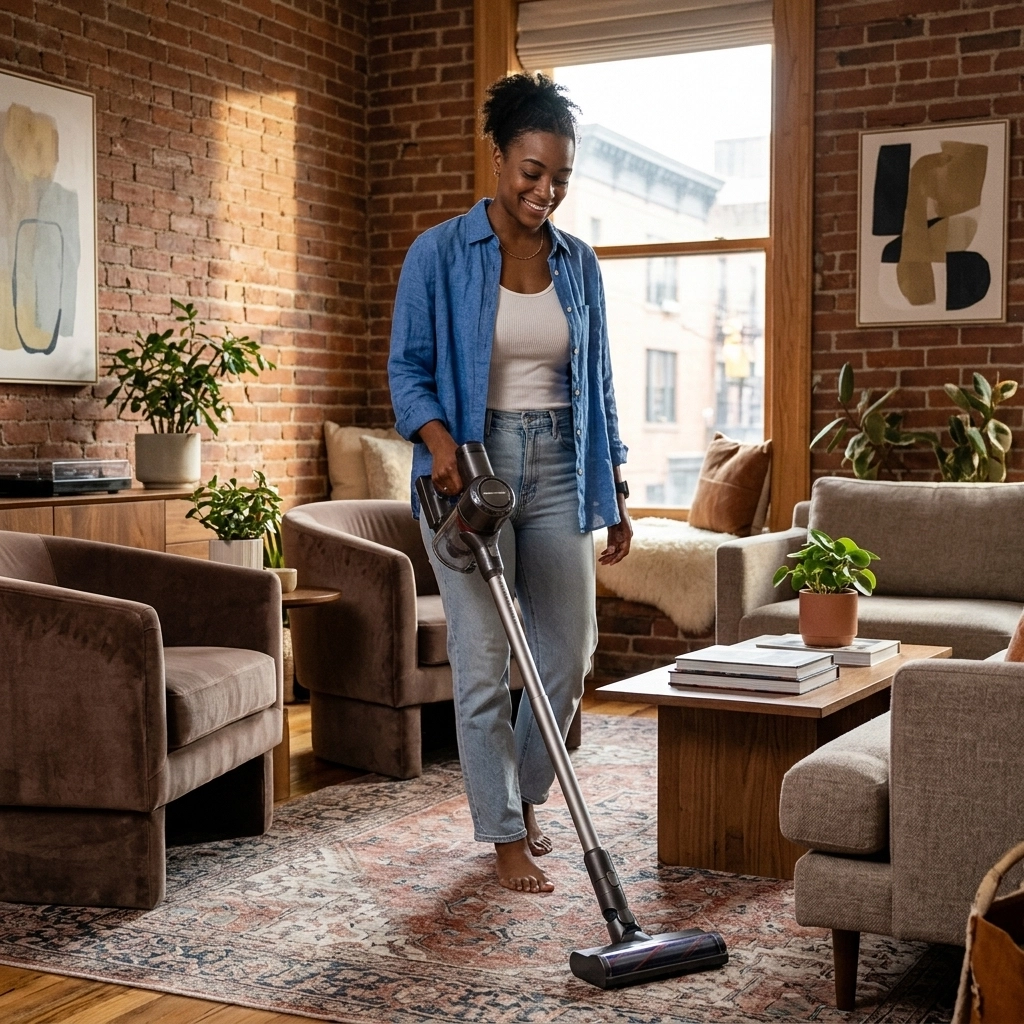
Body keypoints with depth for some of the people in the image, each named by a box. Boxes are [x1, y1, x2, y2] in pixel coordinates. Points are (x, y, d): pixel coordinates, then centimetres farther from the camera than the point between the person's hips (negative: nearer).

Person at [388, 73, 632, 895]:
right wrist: (438, 441, -24)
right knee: (484, 661, -1)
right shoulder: (439, 255, -5)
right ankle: (506, 835, 12)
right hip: (470, 466, -4)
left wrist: (616, 495, 9)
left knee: (569, 652, 6)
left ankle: (522, 796, 30)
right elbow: (408, 368, -5)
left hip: (557, 471, 5)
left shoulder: (579, 264, 9)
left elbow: (597, 385, 12)